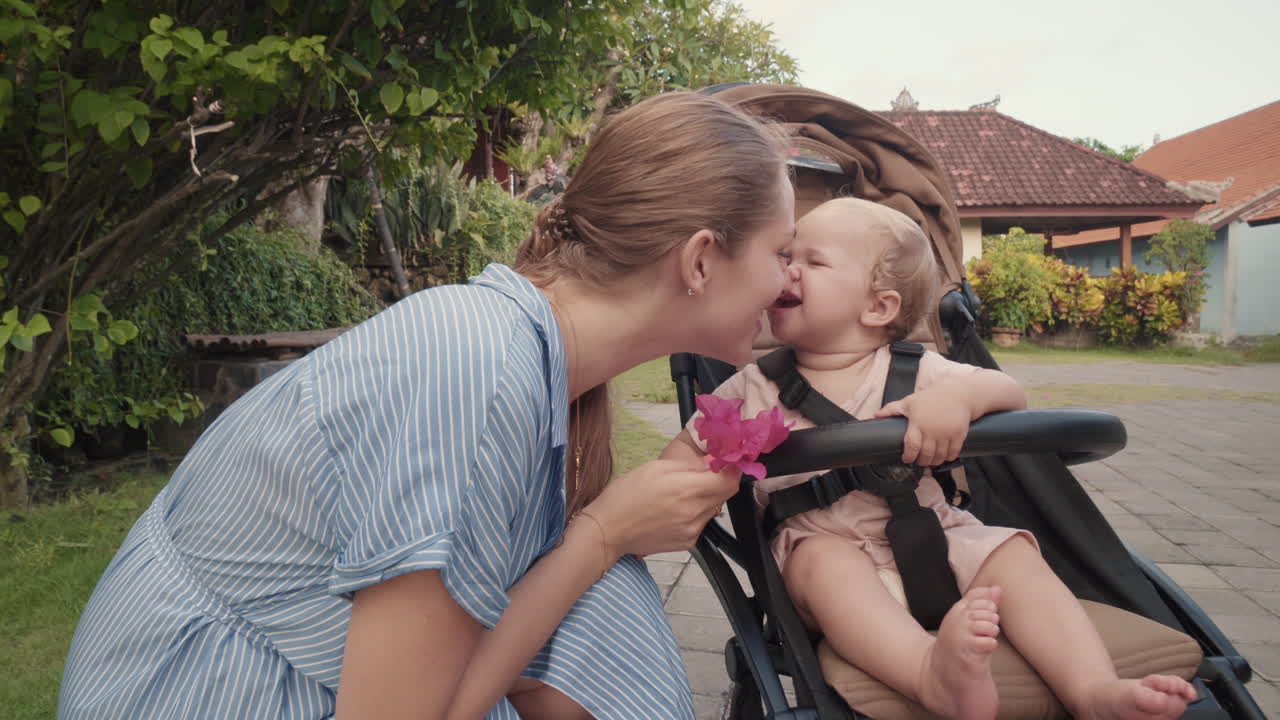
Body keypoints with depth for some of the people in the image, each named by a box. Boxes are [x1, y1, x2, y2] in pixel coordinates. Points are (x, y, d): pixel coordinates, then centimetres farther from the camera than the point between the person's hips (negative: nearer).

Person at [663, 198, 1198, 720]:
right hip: (823, 547, -2)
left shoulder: (915, 372, 3)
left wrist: (959, 394, -25)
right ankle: (933, 674, -56)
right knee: (827, 562, -34)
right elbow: (687, 451, 8)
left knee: (1013, 554, -20)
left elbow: (1010, 395, -1)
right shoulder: (753, 388, 3)